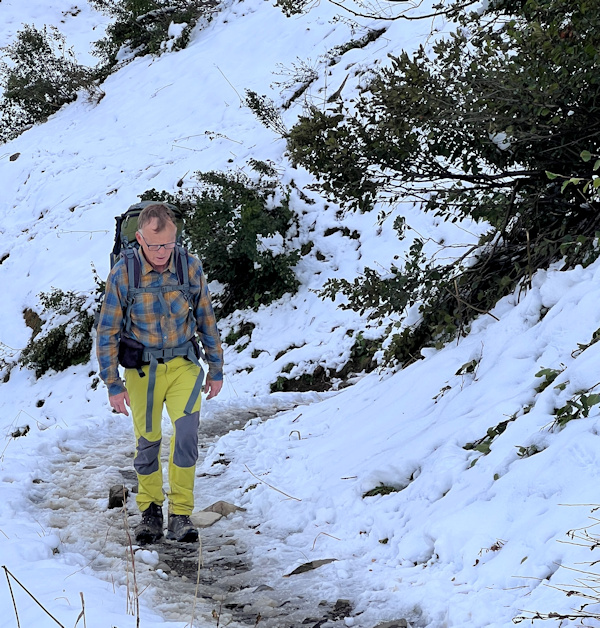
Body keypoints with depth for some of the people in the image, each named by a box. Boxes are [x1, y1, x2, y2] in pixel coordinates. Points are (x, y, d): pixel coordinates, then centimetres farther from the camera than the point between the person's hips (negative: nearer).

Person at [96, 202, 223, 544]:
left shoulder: (191, 266, -10)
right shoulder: (122, 274, -14)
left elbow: (206, 319, 4)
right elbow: (107, 332, -5)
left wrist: (216, 370, 8)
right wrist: (113, 385, -5)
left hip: (184, 364, 0)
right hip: (142, 368, 0)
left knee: (187, 430, -17)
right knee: (147, 439, 5)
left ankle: (181, 513, -9)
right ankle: (151, 510, 25)